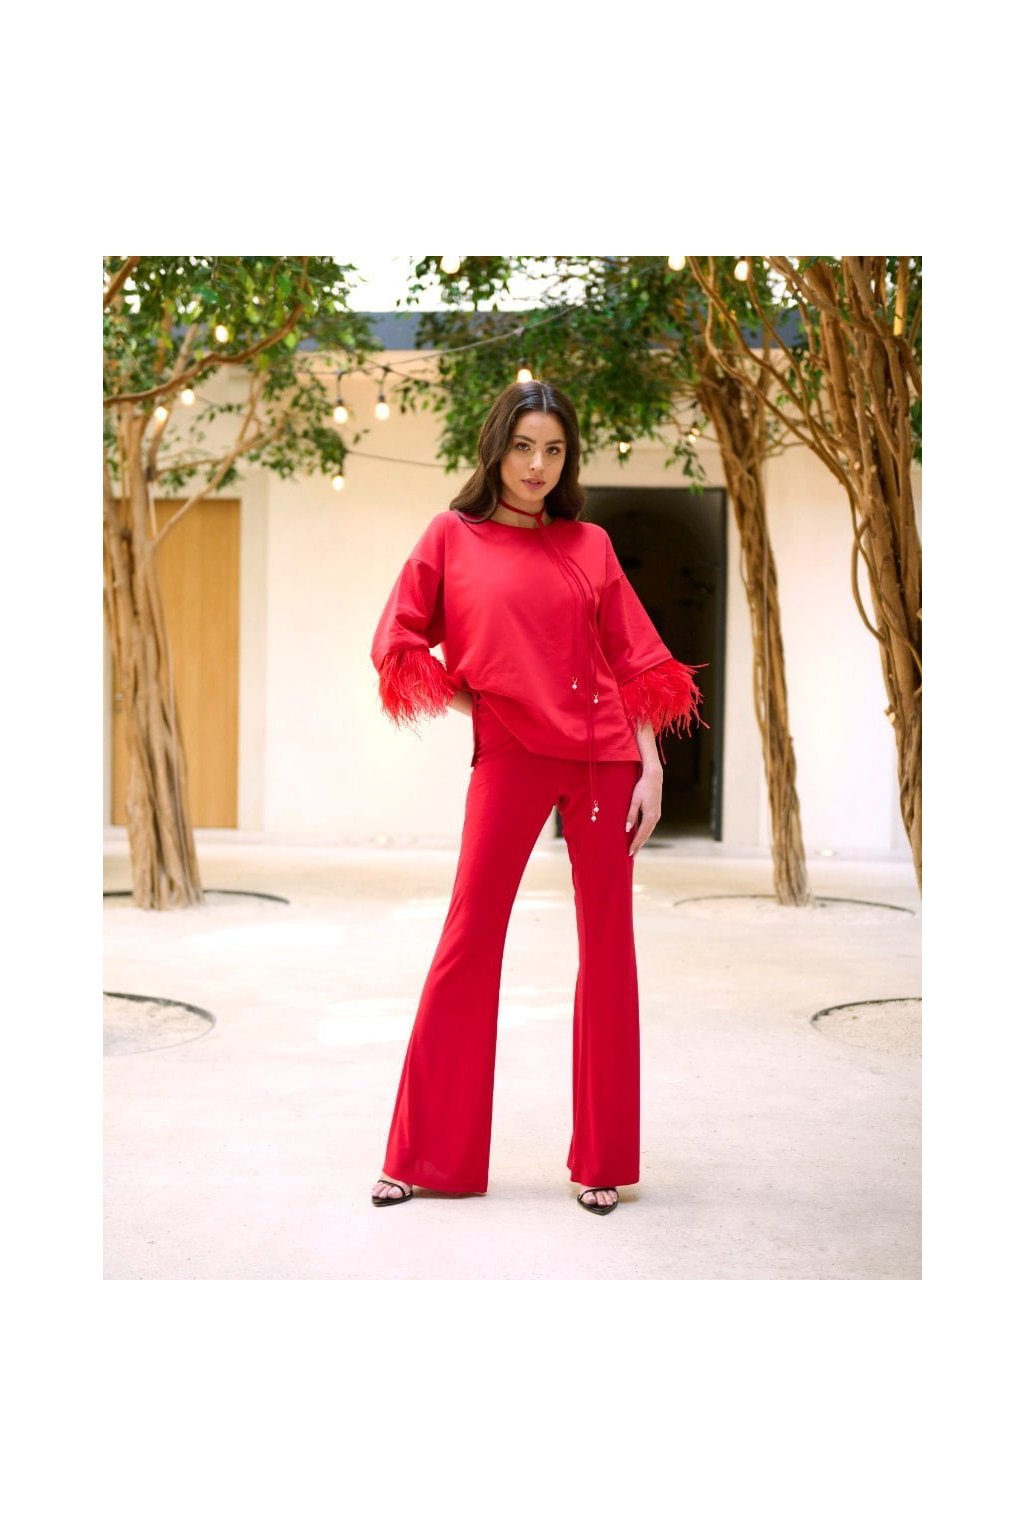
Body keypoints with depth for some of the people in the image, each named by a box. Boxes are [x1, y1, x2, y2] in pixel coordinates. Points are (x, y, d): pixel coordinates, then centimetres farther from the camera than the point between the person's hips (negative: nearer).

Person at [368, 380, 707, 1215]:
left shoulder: (590, 544, 10)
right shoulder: (452, 535, 6)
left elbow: (634, 662, 8)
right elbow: (397, 643, 5)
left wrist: (651, 770, 0)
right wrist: (473, 703, -1)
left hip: (604, 757, 2)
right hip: (508, 759, -2)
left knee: (608, 947, 4)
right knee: (469, 942, 0)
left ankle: (603, 1158, 15)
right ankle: (428, 1154, 11)